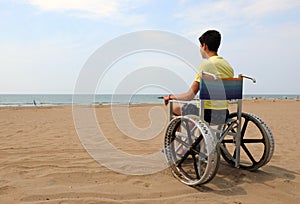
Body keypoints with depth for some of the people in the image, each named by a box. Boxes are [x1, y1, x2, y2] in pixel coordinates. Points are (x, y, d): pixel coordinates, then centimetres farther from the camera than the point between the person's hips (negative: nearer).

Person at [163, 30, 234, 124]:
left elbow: (190, 96, -14)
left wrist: (171, 97, 3)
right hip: (224, 115, 8)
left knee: (175, 107, 13)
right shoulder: (228, 66, 7)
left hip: (208, 114, -8)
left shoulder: (206, 64, -14)